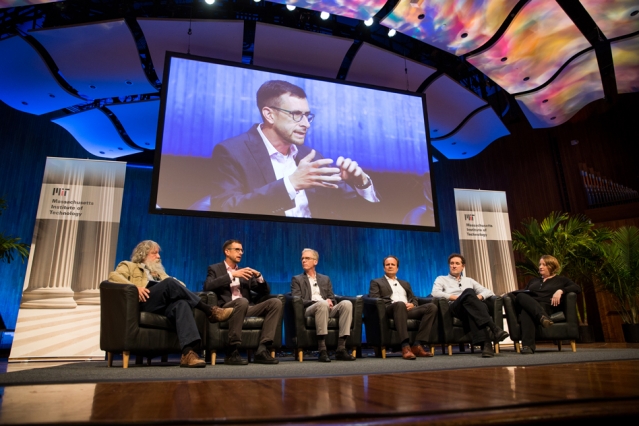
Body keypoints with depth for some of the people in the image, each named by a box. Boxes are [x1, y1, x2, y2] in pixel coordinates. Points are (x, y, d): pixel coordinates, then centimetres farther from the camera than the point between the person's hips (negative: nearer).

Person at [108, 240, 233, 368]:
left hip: (165, 304, 4)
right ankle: (209, 311, -28)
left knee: (182, 304, -33)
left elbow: (177, 283, 27)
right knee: (170, 282, -30)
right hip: (144, 302, -4)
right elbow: (113, 276, 1)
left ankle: (188, 353, -49)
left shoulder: (159, 271, 39)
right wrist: (135, 287, -16)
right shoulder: (128, 266, 24)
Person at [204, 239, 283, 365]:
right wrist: (232, 275, -17)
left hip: (247, 307, 5)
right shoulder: (215, 269, 11)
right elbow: (207, 287, -12)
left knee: (276, 302, -18)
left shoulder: (245, 271, 23)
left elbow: (265, 292, 17)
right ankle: (232, 352, -30)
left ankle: (262, 349, -24)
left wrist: (259, 277, -3)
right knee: (242, 301, -38)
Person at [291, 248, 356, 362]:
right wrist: (316, 302, -15)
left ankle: (341, 349, -30)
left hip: (327, 309, 4)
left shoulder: (325, 279, 26)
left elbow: (332, 299, 19)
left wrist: (329, 302, -7)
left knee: (346, 303, -26)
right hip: (308, 310, -4)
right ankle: (322, 350, -40)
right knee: (322, 304, -38)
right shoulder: (297, 279, 15)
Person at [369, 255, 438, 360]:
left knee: (432, 307, -23)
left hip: (408, 309, 5)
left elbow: (414, 299, 26)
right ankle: (405, 346, -48)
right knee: (400, 304, -41)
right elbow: (374, 300, 2)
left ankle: (417, 345, -29)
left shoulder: (405, 283, 34)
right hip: (390, 310, -5)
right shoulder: (376, 282, 19)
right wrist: (399, 304, -11)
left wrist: (412, 304, -1)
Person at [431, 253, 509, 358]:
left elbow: (489, 292, 24)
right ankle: (493, 327, -48)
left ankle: (485, 344, -56)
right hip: (455, 307, -2)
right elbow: (435, 293, 1)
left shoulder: (469, 280, 34)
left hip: (469, 308, 2)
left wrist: (479, 296, 1)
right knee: (468, 292, -35)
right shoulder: (441, 279, 23)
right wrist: (456, 297, -7)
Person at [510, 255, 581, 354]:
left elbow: (578, 288, 8)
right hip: (528, 306, 3)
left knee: (526, 312, -41)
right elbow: (523, 294, 31)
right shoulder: (533, 281, 37)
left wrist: (561, 290, -9)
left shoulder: (560, 279, 24)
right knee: (520, 296, -37)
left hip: (546, 306, -3)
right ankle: (542, 317, -60)